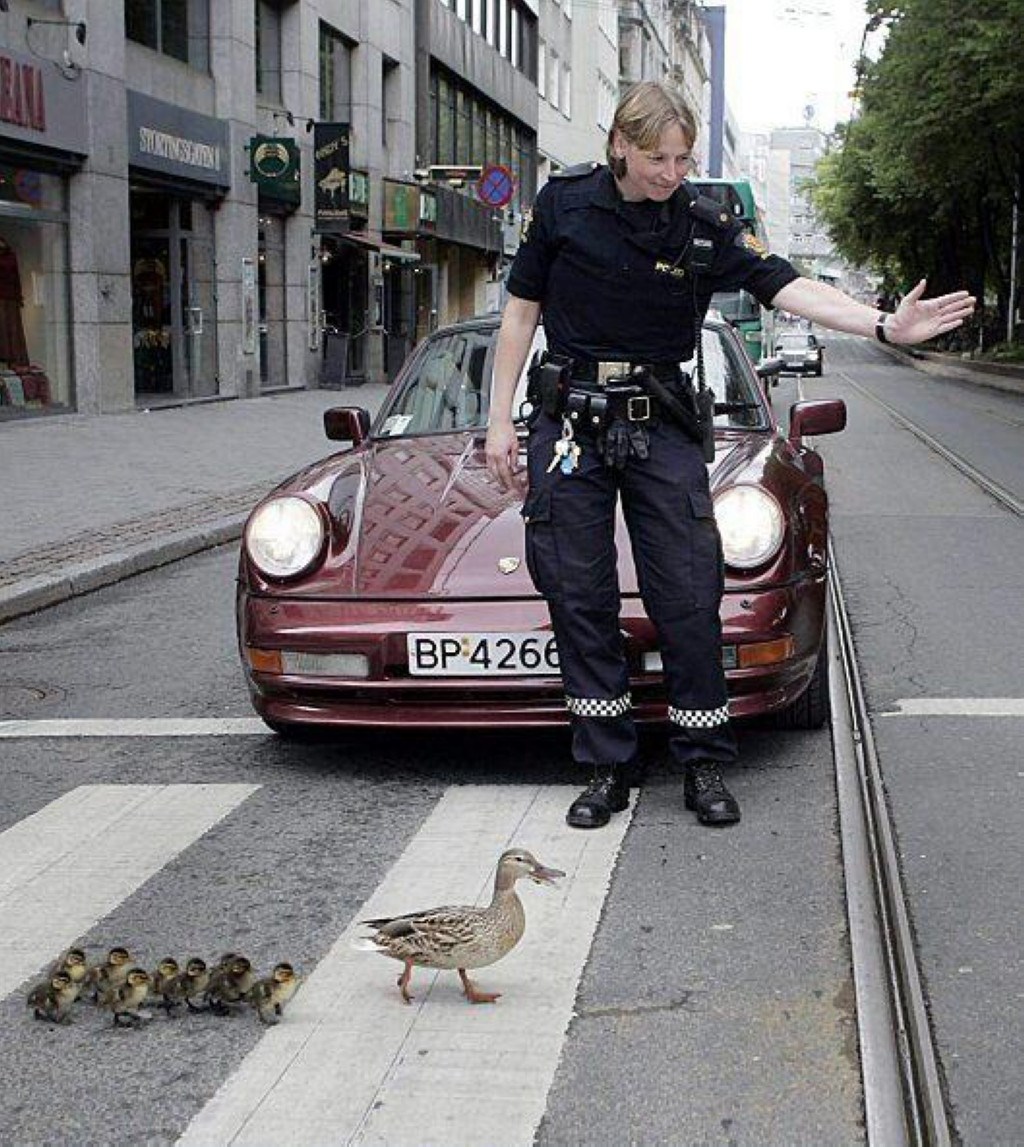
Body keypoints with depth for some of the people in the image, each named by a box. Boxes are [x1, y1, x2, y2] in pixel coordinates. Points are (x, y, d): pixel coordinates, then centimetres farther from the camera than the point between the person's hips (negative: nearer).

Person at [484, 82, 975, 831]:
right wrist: (501, 420, 2)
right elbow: (522, 311, 5)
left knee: (689, 594, -3)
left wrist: (885, 325, -22)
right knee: (579, 595, 0)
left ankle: (705, 766, 10)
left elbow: (784, 285, -9)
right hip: (570, 417, 0)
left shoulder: (703, 227, -1)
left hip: (661, 420, 0)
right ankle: (607, 768, 11)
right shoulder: (565, 202, -1)